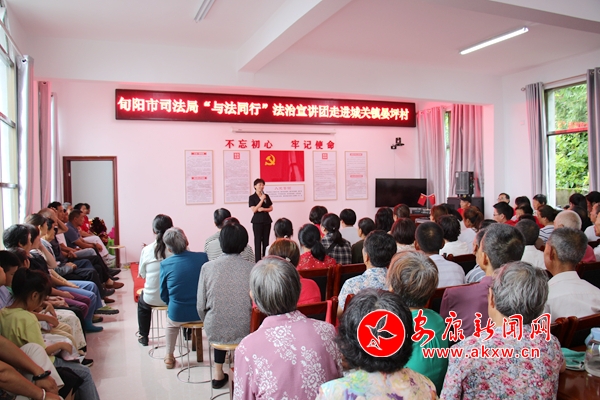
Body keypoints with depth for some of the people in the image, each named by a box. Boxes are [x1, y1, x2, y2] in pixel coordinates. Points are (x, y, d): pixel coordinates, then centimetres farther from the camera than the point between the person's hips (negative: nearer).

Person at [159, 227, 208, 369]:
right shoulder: (203, 257, -12)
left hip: (178, 315, 0)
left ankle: (169, 357, 44)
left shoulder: (165, 264, -12)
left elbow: (164, 295, -1)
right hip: (202, 313, 0)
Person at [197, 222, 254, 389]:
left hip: (214, 331, 1)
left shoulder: (207, 267, -10)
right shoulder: (252, 268, -13)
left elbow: (201, 306, -5)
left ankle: (218, 374, 37)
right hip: (244, 331, 0)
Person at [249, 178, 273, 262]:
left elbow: (271, 208, 9)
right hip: (257, 221, -4)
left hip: (267, 220, 4)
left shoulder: (266, 196, 10)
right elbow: (254, 210, -11)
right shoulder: (252, 197, -2)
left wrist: (263, 209, -10)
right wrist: (261, 200, -15)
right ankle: (258, 261, -2)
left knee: (266, 241, 5)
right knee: (258, 241, -4)